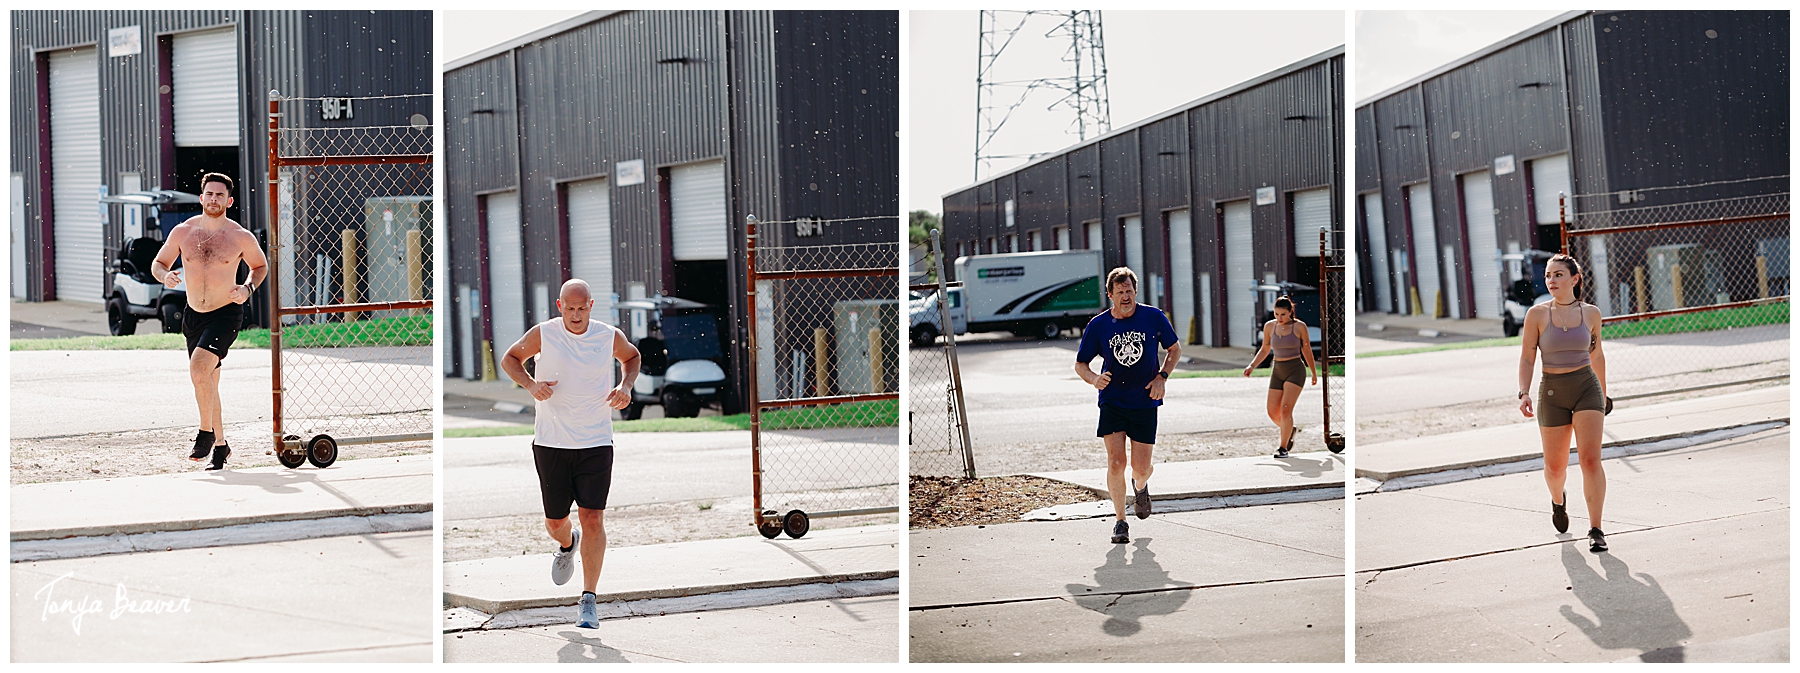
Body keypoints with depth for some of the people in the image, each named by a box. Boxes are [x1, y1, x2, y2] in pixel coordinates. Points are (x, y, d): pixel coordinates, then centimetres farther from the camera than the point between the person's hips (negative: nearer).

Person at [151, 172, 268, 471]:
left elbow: (260, 266, 9)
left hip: (226, 314, -4)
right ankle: (220, 444, 27)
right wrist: (165, 276, -13)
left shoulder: (242, 238, -7)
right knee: (206, 382, 12)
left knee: (198, 367, -25)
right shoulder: (183, 232, -2)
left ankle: (206, 432, -8)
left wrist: (248, 289, -9)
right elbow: (158, 263, 10)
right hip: (193, 315, 4)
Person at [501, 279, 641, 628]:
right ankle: (567, 545, 47)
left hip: (596, 444, -1)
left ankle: (589, 599, -4)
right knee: (554, 521, 8)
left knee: (593, 518, -11)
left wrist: (626, 386, 0)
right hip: (550, 443, 1)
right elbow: (509, 358, 9)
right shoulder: (543, 334, -6)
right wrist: (530, 384, -10)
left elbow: (632, 357, 19)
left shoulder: (610, 337, -3)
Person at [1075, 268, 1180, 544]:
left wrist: (1161, 377, -6)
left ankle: (1140, 487, 40)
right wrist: (1094, 379, -18)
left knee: (1141, 468, 1)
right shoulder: (1098, 325, -5)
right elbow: (1080, 364, 4)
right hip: (1112, 402, 0)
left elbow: (1175, 348, 10)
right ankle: (1120, 521, 5)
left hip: (1145, 403, 0)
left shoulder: (1154, 317, -5)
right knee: (1115, 462, -11)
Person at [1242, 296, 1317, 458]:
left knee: (1285, 409, -17)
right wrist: (1252, 366, 1)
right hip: (1277, 371, 5)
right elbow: (1264, 349, 14)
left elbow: (1307, 350, 4)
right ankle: (1289, 431, 35)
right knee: (1273, 413, 4)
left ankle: (1283, 448, -11)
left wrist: (1314, 373, 13)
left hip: (1296, 370, -4)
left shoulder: (1299, 327, -6)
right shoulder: (1269, 326, 2)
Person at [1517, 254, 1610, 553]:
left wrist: (1603, 393, 23)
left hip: (1587, 387, 0)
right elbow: (1526, 359, -1)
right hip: (1552, 391, 0)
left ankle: (1595, 530, -10)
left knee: (1590, 458, -14)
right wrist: (1524, 393, -15)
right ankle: (1558, 500, 44)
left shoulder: (1591, 313, 1)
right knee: (1555, 466, 9)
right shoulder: (1537, 314, -4)